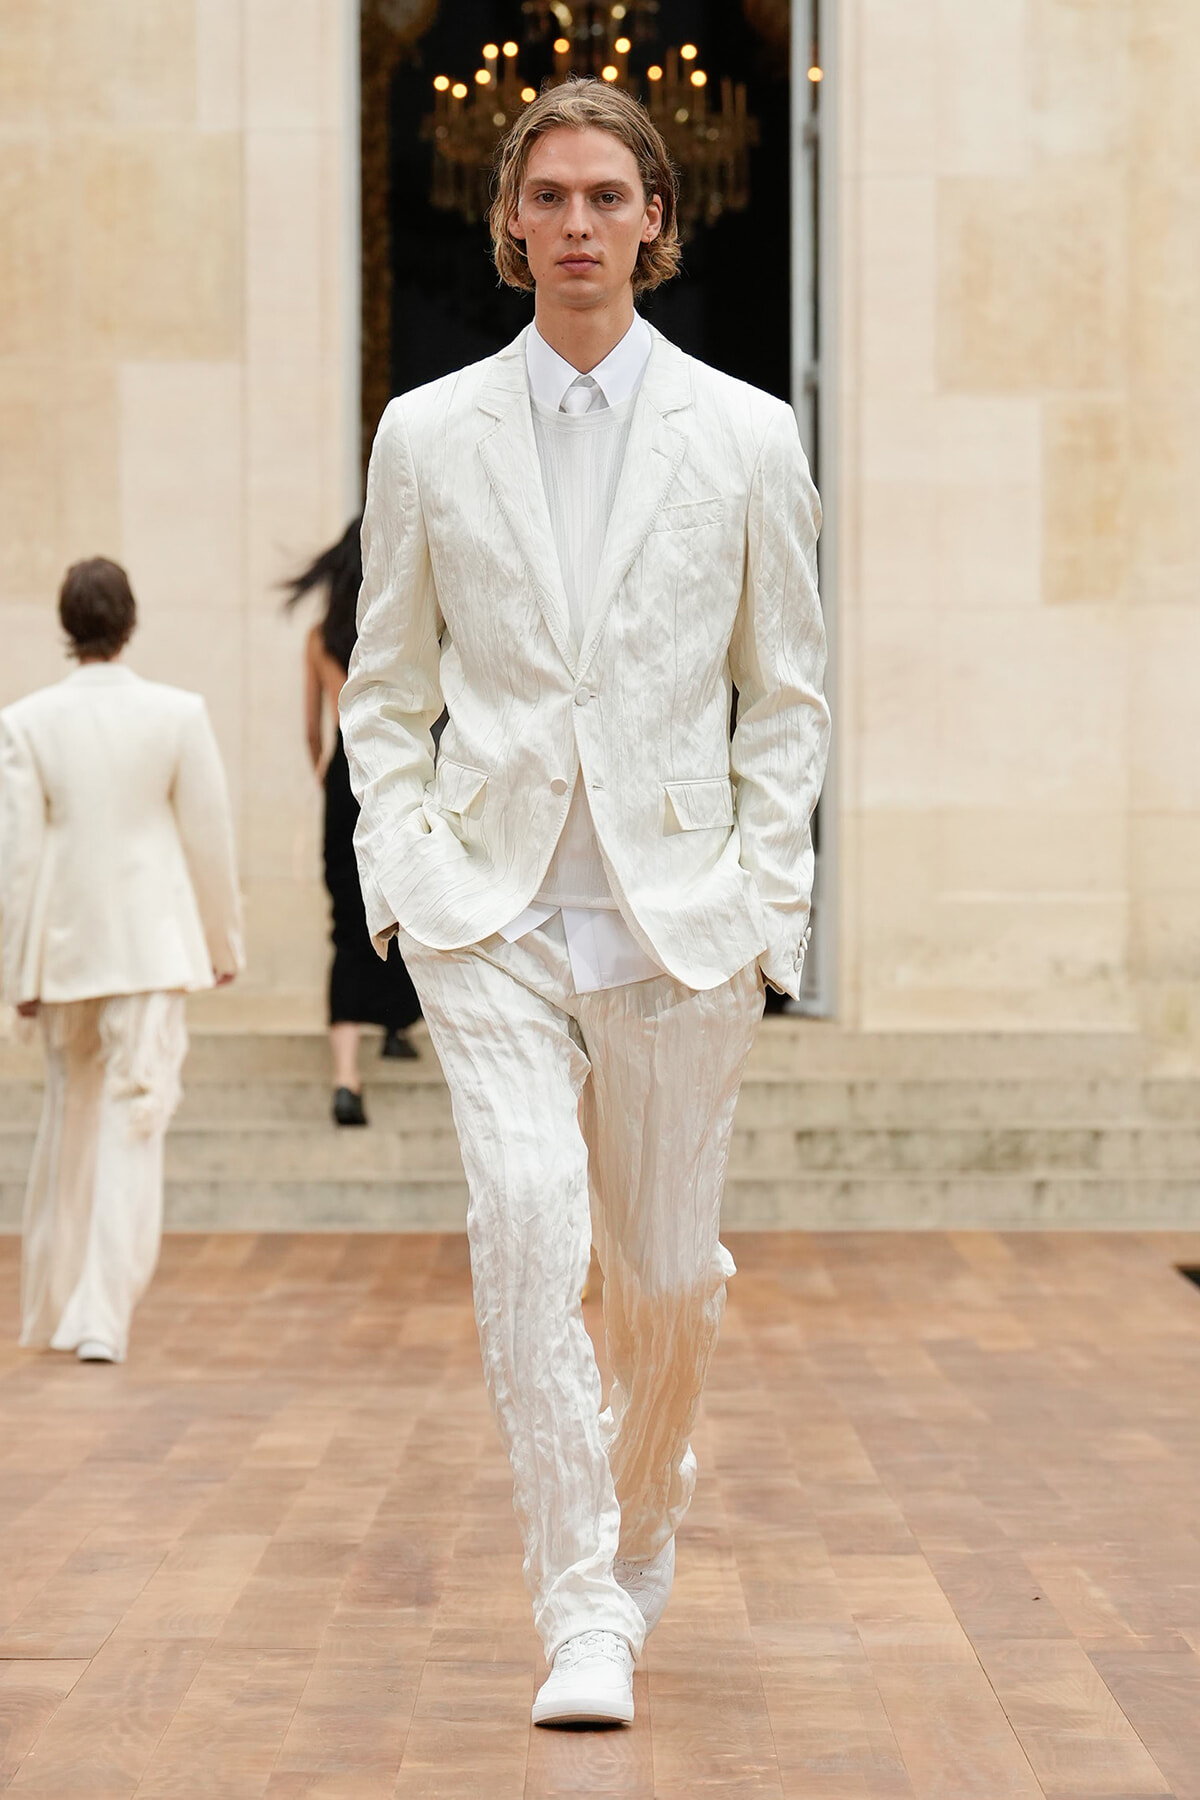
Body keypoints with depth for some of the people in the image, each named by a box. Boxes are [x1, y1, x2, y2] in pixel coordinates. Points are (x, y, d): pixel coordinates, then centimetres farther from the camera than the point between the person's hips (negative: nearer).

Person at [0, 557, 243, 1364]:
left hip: (65, 949, 2)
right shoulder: (178, 714, -7)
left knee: (70, 1119, 18)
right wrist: (225, 939, 11)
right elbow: (210, 836, -2)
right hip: (153, 947, -2)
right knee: (133, 1125, -1)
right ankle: (102, 1318, -9)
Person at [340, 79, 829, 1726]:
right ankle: (581, 1611, -13)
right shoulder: (428, 435, 6)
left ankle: (643, 1518, 38)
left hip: (678, 911, 1)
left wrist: (764, 904, 1)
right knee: (528, 1219, -19)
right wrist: (404, 865, -1)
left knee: (669, 1274, 7)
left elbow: (788, 696, 9)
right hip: (493, 909, 0)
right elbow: (386, 687, 12)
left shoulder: (745, 438, 4)